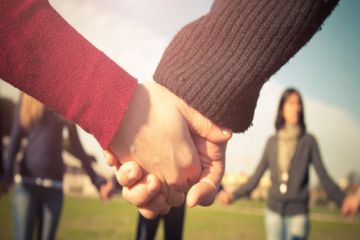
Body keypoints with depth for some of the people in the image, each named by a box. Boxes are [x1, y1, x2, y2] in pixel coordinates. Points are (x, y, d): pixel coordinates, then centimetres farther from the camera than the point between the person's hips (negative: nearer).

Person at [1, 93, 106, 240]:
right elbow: (15, 138, 2)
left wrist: (96, 178, 11)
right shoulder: (28, 98, 8)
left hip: (54, 185, 2)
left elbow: (76, 146, 15)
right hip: (26, 181, -2)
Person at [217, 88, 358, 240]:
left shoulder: (308, 141, 0)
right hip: (273, 210, 2)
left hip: (298, 213, -2)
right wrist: (234, 195, 7)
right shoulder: (272, 142, 7)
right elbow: (257, 176, 11)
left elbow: (323, 176, -6)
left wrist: (342, 199, -21)